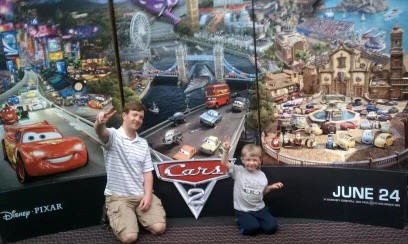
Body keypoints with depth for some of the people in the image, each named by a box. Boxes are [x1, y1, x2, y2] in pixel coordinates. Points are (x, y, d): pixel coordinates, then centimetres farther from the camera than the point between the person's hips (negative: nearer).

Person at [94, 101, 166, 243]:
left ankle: (137, 216, 17)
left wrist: (148, 195, -8)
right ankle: (114, 216, 12)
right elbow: (100, 131, -32)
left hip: (141, 194, 5)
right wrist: (100, 122, -58)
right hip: (118, 196, -4)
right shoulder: (113, 136, -7)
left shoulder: (143, 143, 10)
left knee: (159, 228, -12)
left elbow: (147, 172, 8)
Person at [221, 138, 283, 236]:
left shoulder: (262, 175, 3)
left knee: (271, 227, -12)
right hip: (243, 210, -3)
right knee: (252, 228, -26)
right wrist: (226, 150, -33)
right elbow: (225, 163, -18)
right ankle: (242, 221, 8)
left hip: (259, 208, 4)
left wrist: (271, 187, -1)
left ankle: (255, 221, 16)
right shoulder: (238, 171, -7)